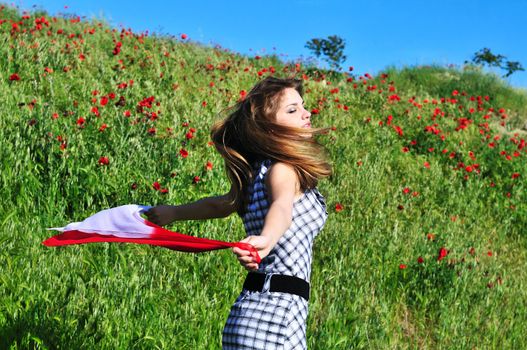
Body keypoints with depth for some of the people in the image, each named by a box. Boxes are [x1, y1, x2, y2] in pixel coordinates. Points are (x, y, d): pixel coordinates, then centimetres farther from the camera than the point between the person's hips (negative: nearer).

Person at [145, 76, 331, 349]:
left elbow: (222, 204, 31)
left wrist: (174, 212, 49)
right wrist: (266, 239, -52)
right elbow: (281, 206, -31)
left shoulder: (258, 170, 18)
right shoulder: (283, 168, -9)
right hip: (277, 307, -9)